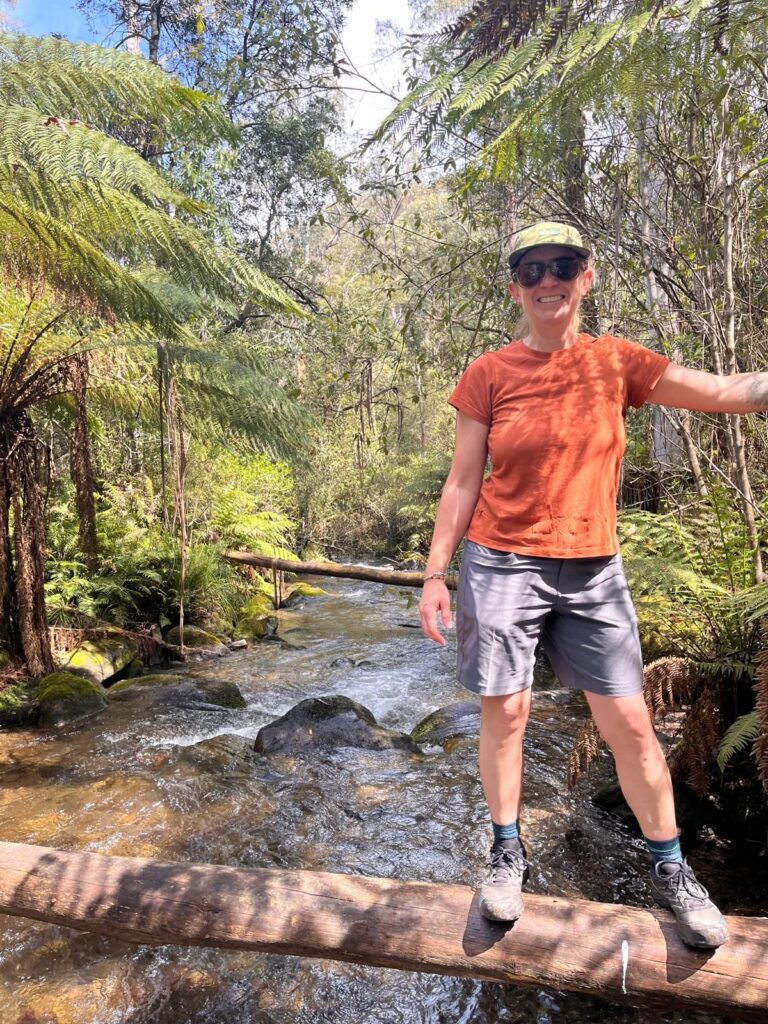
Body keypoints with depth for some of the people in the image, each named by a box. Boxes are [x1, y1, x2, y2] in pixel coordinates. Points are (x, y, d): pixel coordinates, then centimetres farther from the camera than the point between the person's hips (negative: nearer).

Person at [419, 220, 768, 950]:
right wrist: (434, 574, -3)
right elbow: (462, 483, 0)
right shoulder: (489, 375, -2)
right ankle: (507, 852, 28)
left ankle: (670, 870, 27)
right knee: (504, 713, 6)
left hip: (591, 570, 2)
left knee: (629, 723, 7)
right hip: (501, 564, -1)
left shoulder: (617, 364, 3)